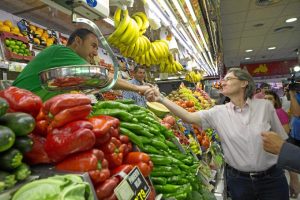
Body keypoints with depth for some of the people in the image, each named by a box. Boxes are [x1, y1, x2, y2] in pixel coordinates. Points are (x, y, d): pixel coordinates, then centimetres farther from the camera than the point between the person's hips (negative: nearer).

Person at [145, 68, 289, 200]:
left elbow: (282, 140, 3)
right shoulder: (218, 112, -8)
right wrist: (161, 99, -25)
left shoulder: (265, 106, -7)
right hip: (238, 179, 1)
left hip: (271, 178, 0)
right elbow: (188, 117, -18)